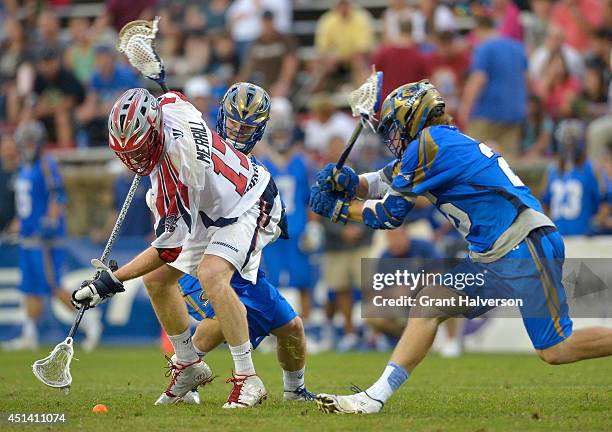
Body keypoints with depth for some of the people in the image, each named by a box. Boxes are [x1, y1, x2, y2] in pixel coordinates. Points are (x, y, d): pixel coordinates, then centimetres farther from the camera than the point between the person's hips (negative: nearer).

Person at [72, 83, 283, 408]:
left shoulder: (174, 171, -37)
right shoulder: (169, 105, -19)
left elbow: (170, 247, -30)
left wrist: (113, 280, -29)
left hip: (248, 206, -10)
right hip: (211, 208, 10)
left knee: (212, 275, -34)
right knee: (156, 280, 9)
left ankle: (248, 381, -28)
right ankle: (189, 366, 24)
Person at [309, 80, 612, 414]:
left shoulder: (428, 145, -11)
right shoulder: (449, 144, 16)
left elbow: (391, 214, -5)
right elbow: (386, 180, 20)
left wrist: (338, 209, 6)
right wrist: (349, 182, 1)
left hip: (527, 249, -10)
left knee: (555, 351, -9)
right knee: (427, 307, 3)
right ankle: (374, 398, 1)